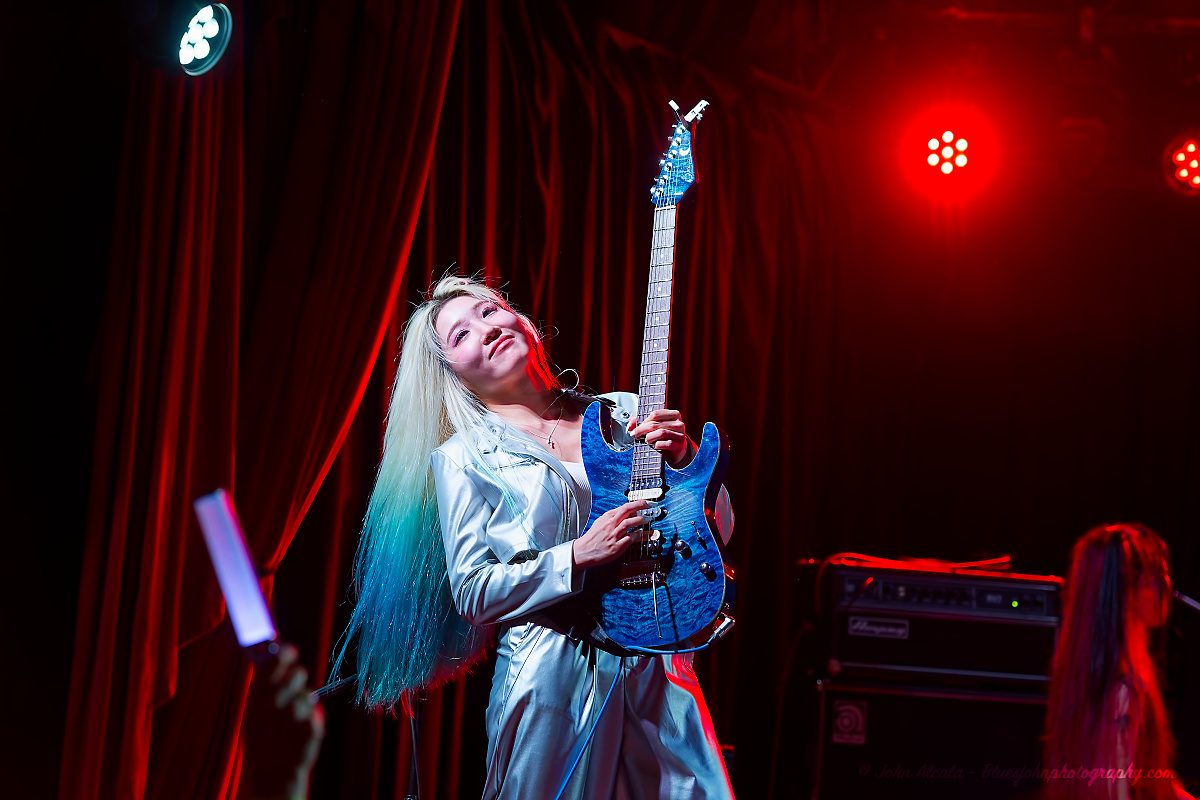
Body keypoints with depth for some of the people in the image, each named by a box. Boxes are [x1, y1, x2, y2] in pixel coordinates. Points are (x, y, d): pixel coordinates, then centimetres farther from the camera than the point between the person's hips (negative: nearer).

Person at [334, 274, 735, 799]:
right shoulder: (462, 458, 0)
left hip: (656, 662, 3)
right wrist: (579, 557, -17)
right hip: (551, 674, -3)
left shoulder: (624, 414, 9)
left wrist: (684, 459, -10)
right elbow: (470, 593, -6)